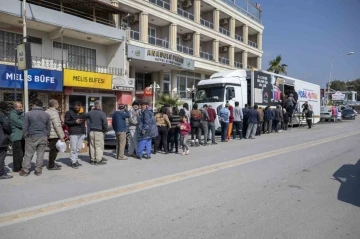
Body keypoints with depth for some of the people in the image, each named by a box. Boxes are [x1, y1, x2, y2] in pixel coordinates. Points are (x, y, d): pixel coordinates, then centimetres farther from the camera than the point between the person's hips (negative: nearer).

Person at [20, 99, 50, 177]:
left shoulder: (28, 114, -5)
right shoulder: (46, 114, 4)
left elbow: (25, 127, -3)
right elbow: (49, 127, 8)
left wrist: (25, 136, 9)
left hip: (31, 137, -2)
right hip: (43, 137, 2)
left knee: (28, 154, 7)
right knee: (40, 154, 7)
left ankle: (25, 170, 12)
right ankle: (38, 170, 11)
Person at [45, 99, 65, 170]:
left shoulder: (46, 112, 14)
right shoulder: (54, 113, -15)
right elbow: (57, 126, -20)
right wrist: (61, 136, -17)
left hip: (48, 134, 9)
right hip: (54, 135, -9)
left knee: (53, 150, 19)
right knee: (53, 150, 0)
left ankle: (51, 163, 30)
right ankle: (51, 166, 8)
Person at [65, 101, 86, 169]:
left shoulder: (82, 113, 16)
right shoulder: (69, 112, 0)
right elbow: (66, 122, -4)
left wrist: (84, 131, 17)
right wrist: (75, 122, -16)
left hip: (81, 133, 5)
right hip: (73, 133, -5)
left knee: (78, 148, 9)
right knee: (73, 149, -6)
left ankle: (76, 160, 20)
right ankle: (73, 162, 1)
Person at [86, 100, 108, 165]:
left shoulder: (90, 113, 6)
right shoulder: (102, 113, -12)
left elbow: (85, 116, 25)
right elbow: (105, 123, -17)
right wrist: (105, 129, 0)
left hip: (92, 131, 6)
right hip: (99, 132, -6)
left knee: (92, 146, 12)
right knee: (99, 146, 0)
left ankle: (92, 159, 18)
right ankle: (98, 160, 1)